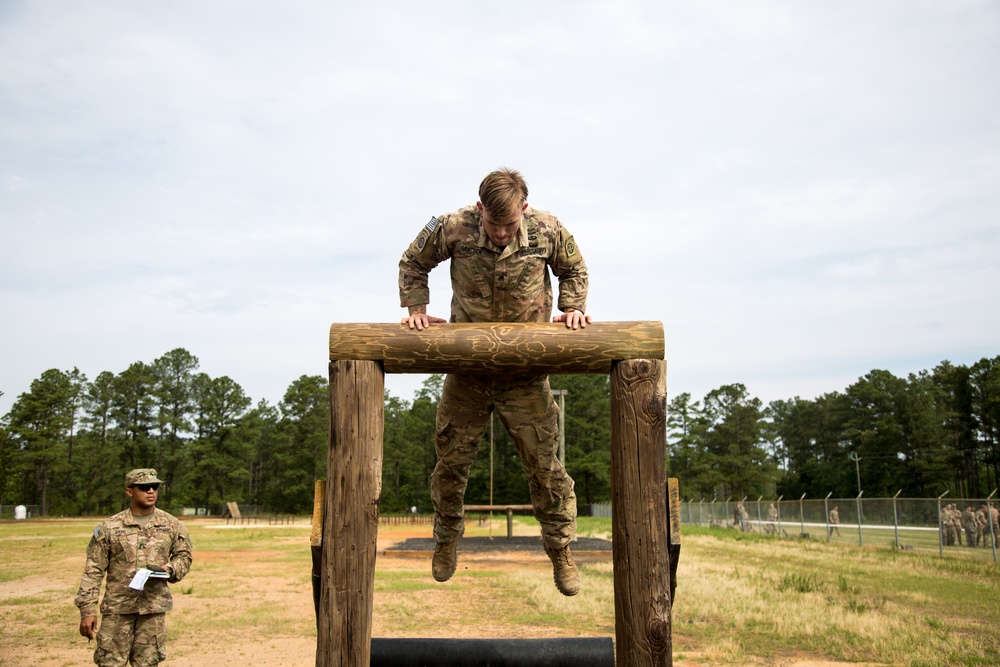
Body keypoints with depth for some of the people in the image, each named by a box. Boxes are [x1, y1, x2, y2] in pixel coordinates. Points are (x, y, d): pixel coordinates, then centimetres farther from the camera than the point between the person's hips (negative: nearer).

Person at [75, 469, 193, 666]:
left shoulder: (172, 525, 5)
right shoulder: (109, 527, 0)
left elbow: (184, 555, 14)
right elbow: (93, 571, 0)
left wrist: (170, 569, -8)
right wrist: (87, 610, -5)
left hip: (154, 608, 1)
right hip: (117, 608, -1)